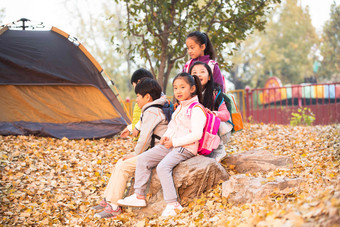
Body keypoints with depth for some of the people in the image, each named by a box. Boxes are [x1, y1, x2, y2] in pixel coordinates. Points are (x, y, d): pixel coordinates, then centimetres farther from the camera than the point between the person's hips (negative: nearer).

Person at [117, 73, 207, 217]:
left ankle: (172, 204, -29)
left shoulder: (197, 109, -12)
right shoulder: (180, 108, 18)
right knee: (143, 159, -2)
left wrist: (174, 142, -17)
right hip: (170, 145, 9)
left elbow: (196, 135, -21)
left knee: (163, 167, -31)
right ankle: (139, 196, 0)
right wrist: (166, 137, 6)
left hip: (185, 148, -9)